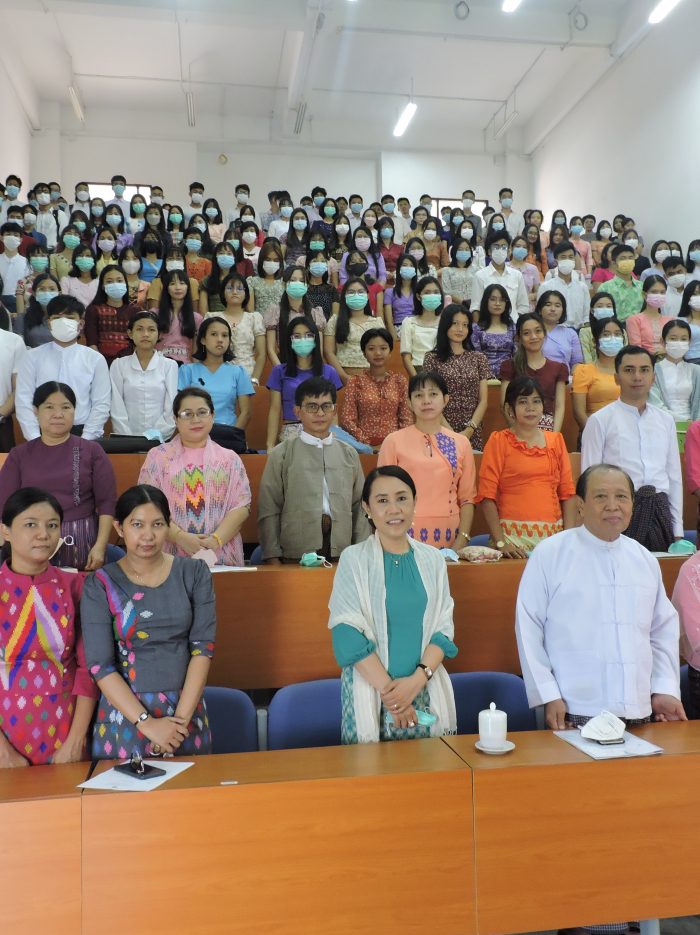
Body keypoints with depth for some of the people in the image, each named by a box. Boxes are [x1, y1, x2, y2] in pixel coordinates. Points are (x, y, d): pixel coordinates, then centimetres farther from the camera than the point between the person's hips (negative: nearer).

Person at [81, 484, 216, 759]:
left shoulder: (194, 573, -1)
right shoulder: (100, 585, -5)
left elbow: (203, 646, -5)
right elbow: (100, 665, -9)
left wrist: (181, 717, -13)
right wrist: (147, 723, -16)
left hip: (186, 709, 1)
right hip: (126, 713, -1)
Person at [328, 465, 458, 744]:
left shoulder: (432, 559, 6)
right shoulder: (353, 559, -4)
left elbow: (443, 627, 2)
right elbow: (348, 632, -9)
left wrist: (417, 679, -13)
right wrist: (388, 688, -14)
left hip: (427, 692, 3)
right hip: (370, 691, -2)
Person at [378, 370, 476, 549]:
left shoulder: (461, 443, 8)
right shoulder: (393, 441, 2)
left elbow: (467, 498, 8)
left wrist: (462, 541, -3)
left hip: (449, 538, 2)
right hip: (406, 536, -2)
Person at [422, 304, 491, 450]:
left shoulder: (479, 359, 9)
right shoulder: (432, 358, 2)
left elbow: (483, 401, 4)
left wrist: (469, 430, -11)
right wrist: (450, 432, -15)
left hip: (472, 433, 2)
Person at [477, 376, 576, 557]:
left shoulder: (556, 440, 13)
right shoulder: (499, 441, 1)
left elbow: (567, 493, 10)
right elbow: (487, 495, -5)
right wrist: (499, 542, -13)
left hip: (553, 535, 3)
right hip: (513, 535, -3)